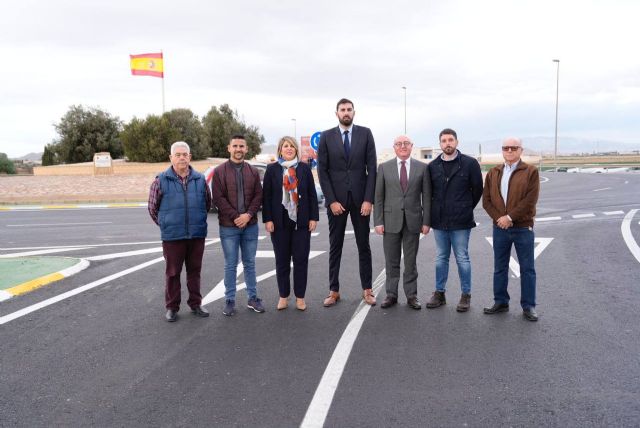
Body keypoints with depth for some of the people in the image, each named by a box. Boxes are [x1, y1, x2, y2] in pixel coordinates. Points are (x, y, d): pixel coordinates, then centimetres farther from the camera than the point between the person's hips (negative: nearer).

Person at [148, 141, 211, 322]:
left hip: (197, 234, 2)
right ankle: (172, 307, 19)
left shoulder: (200, 179, 3)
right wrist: (165, 224, 9)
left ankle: (195, 304, 25)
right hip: (172, 236, -2)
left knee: (194, 270, 12)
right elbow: (152, 207, 5)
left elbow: (207, 203, 16)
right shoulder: (161, 180, -3)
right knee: (172, 273, 7)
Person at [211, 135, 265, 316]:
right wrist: (235, 216, -14)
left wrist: (248, 215, -12)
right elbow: (218, 198, -8)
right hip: (228, 226, -3)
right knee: (230, 265, 4)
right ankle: (230, 300, 14)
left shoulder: (253, 171, 8)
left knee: (250, 264, 11)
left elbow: (258, 196, 3)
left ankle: (252, 298, 21)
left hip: (250, 226, 3)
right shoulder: (219, 171, -1)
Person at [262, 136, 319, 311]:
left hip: (301, 222, 0)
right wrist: (267, 219, -6)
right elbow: (266, 196, 1)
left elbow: (312, 195, 4)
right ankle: (283, 296, 18)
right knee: (282, 260, 7)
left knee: (301, 260, 4)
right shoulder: (272, 169, 3)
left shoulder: (304, 168, 5)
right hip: (280, 222, 0)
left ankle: (300, 297, 14)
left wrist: (313, 217, -2)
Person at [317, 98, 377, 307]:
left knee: (364, 246, 8)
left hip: (360, 198, 0)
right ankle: (334, 291, 15)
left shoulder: (365, 133, 2)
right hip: (336, 199, 0)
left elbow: (372, 168, -1)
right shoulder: (326, 137, 1)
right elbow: (322, 171, -1)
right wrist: (332, 200, -9)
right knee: (335, 247, 6)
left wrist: (368, 199, -9)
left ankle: (367, 290, 17)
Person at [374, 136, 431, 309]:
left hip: (413, 221, 0)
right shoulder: (384, 167, 4)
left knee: (410, 261, 8)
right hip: (391, 220, 0)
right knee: (392, 261, 7)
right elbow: (378, 197, 2)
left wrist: (426, 221, -2)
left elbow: (426, 196, 3)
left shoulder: (422, 168, 4)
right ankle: (391, 294, 18)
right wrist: (378, 221, -4)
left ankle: (411, 295, 18)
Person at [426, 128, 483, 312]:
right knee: (441, 258, 12)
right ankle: (439, 293, 22)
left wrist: (467, 208, 6)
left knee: (462, 259, 3)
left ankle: (466, 295, 14)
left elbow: (477, 189, 3)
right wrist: (435, 211, 10)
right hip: (439, 221, 4)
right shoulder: (433, 166, 6)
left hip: (460, 221, -3)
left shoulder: (469, 163, -4)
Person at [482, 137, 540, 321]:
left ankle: (528, 306, 14)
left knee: (527, 268, 5)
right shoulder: (493, 173, 9)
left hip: (523, 227, -3)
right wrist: (498, 218, -10)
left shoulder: (531, 172, -3)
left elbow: (530, 200, -12)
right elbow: (486, 200, 4)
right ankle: (500, 302, 23)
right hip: (500, 227, 4)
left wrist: (510, 217, -16)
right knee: (500, 268, 11)